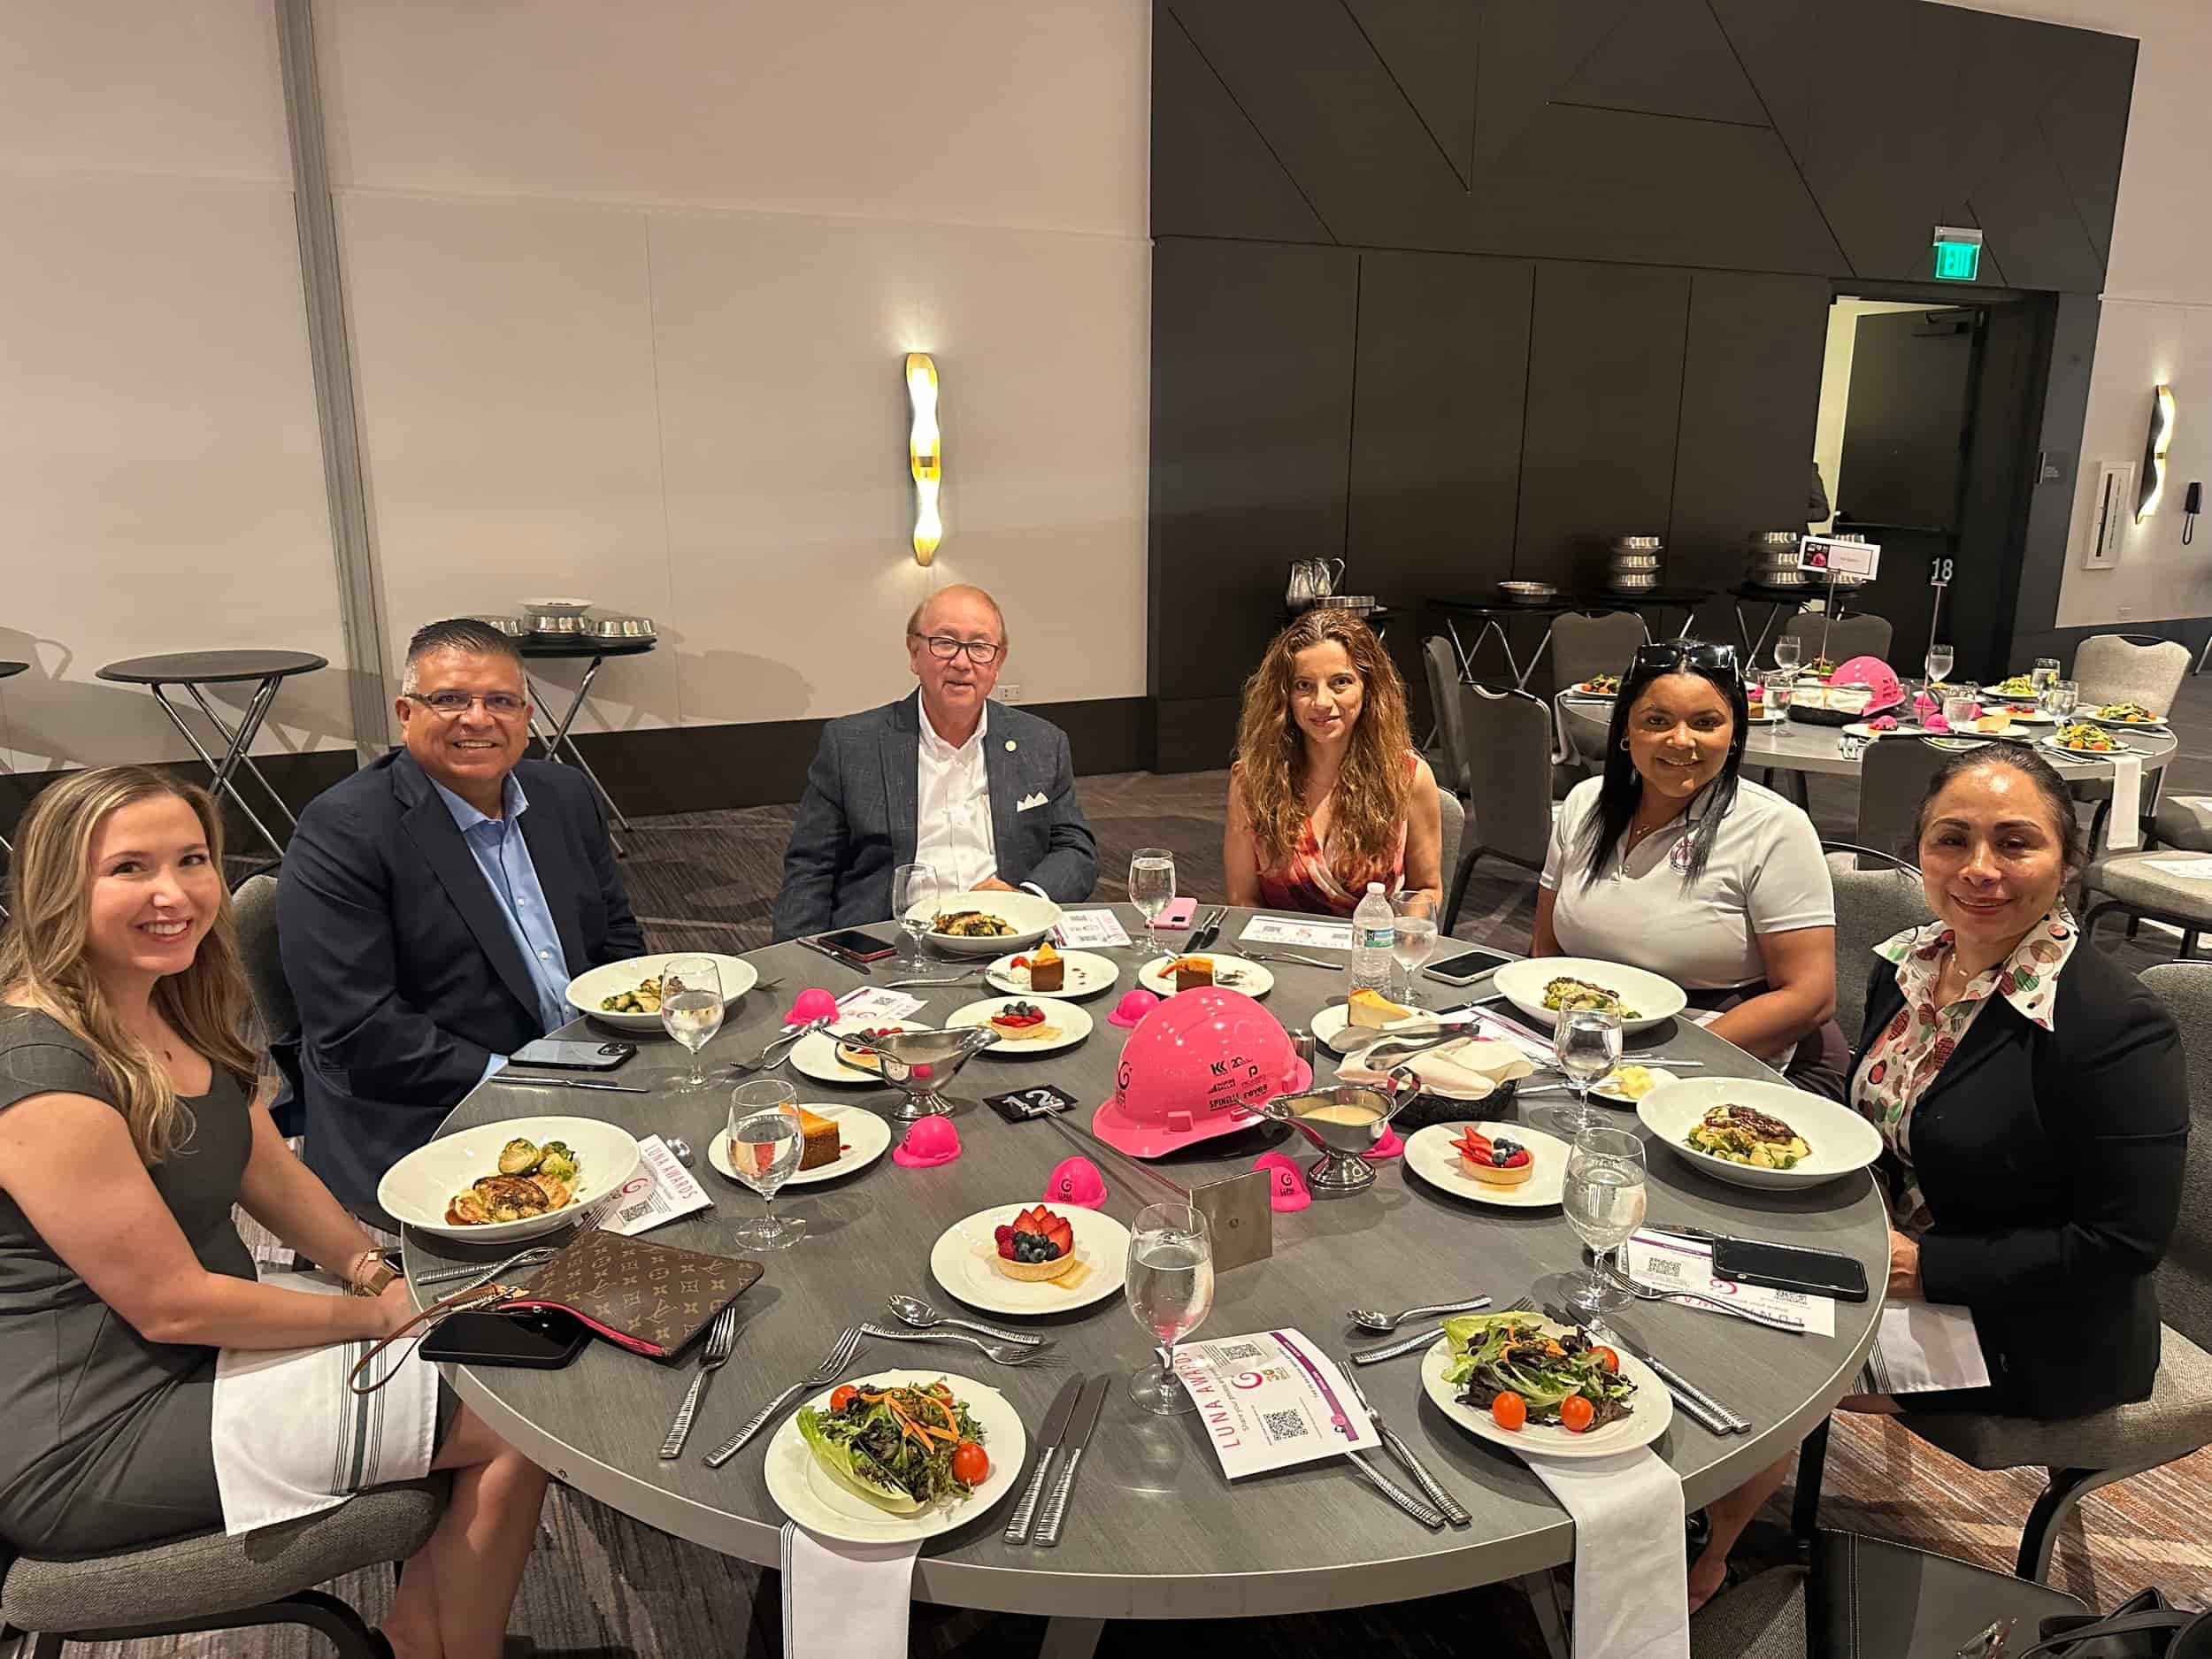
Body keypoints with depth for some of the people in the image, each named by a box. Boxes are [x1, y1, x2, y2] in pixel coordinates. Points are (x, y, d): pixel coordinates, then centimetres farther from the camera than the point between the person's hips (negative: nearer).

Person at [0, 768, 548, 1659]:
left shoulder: (173, 1012, 5)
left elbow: (273, 1175, 12)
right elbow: (170, 1304, -21)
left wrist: (377, 1271, -2)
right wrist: (380, 1313, -12)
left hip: (196, 1359, 9)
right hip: (89, 1447, -9)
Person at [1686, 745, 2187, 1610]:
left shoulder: (2118, 1027, -25)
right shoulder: (1907, 962, -1)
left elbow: (2125, 1243, -23)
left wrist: (1924, 1267, -22)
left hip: (2031, 1339, -7)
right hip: (1895, 1272, 7)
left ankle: (1703, 1556, 15)